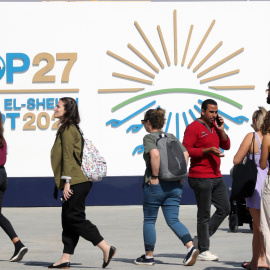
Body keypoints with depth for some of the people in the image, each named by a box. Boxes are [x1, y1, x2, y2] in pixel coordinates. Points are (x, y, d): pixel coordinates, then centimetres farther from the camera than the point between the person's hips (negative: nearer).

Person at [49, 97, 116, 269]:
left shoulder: (68, 129, -11)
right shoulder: (68, 128, 19)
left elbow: (68, 156, -17)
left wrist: (67, 182, -20)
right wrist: (65, 183, 23)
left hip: (76, 182, -10)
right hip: (79, 182, 10)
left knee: (74, 218, -9)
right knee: (68, 218, 8)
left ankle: (107, 248, -10)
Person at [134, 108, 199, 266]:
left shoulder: (149, 137, -7)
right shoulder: (172, 137, 12)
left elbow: (155, 154, -25)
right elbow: (185, 154, 4)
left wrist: (155, 176, -18)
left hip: (155, 184, -6)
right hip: (175, 185, 6)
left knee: (149, 220, 9)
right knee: (173, 220, 5)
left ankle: (149, 256, 15)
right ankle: (191, 247, -16)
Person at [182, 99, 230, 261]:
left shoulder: (215, 126, 16)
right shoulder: (194, 128, -10)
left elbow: (226, 146, 15)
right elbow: (186, 150, -16)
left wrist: (221, 130, 0)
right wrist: (208, 150, -22)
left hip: (216, 177, 9)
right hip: (201, 178, -8)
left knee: (225, 209, 9)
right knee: (204, 214, -4)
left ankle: (200, 239, 18)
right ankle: (203, 251, 3)